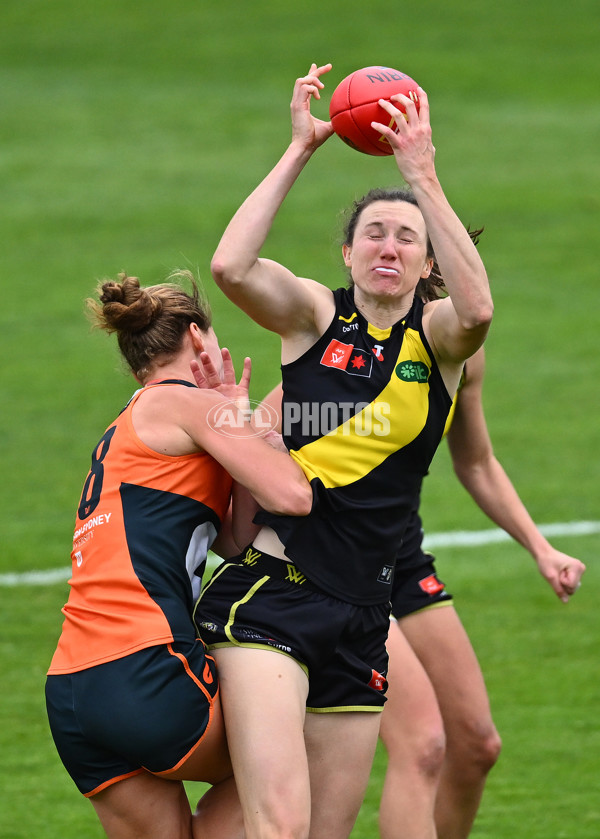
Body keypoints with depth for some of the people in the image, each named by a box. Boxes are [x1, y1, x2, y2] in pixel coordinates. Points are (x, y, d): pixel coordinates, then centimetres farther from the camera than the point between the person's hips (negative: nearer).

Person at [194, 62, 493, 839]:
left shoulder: (436, 335, 5)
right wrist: (300, 150, -15)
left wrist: (422, 178, -25)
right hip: (268, 593, -4)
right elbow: (230, 267, -17)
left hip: (359, 612, 4)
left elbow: (476, 309, -20)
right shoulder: (316, 315, 3)